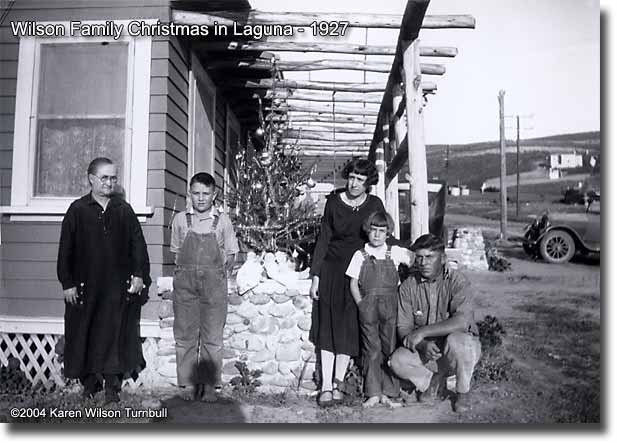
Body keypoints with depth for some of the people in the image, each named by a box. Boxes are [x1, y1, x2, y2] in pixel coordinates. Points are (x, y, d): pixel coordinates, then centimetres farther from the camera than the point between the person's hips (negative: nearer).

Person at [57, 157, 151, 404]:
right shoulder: (78, 210, 2)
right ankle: (89, 383, 22)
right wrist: (67, 283, -3)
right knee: (84, 336, 7)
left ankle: (112, 387, 11)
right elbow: (66, 249, 1)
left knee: (115, 335, 2)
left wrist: (140, 274, -4)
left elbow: (138, 244, 6)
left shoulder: (124, 210, 7)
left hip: (118, 286, 1)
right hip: (85, 286, 0)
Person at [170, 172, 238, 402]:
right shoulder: (180, 220, 6)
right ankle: (188, 383, 14)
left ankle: (210, 384, 12)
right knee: (185, 335, 4)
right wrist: (187, 272, 5)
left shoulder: (222, 221, 3)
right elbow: (176, 251, 14)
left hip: (214, 283, -1)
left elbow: (231, 254, 10)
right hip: (185, 282, 1)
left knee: (212, 337, 2)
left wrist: (217, 273, 3)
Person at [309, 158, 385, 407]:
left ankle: (337, 382, 10)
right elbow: (323, 239, 0)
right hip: (332, 268, 0)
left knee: (349, 329, 1)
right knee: (328, 326, -1)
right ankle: (326, 386, 2)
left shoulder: (375, 205, -2)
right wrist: (315, 276, -4)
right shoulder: (334, 202, -2)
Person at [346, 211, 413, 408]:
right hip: (367, 307, 0)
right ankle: (373, 393, 13)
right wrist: (362, 305, -3)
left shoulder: (395, 253, 5)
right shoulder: (360, 255, 4)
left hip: (390, 307, 1)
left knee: (390, 348, 3)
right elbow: (353, 284, 3)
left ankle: (388, 394, 13)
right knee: (371, 350, 4)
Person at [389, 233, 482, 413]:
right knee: (397, 361, -22)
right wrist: (423, 345, -26)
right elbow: (403, 328, -6)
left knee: (455, 340, -37)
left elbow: (461, 322, -31)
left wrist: (422, 332, -31)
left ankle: (463, 392, -7)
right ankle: (435, 380, 10)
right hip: (425, 351, 3)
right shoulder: (408, 286, -5)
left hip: (463, 347, -3)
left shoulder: (458, 282, -16)